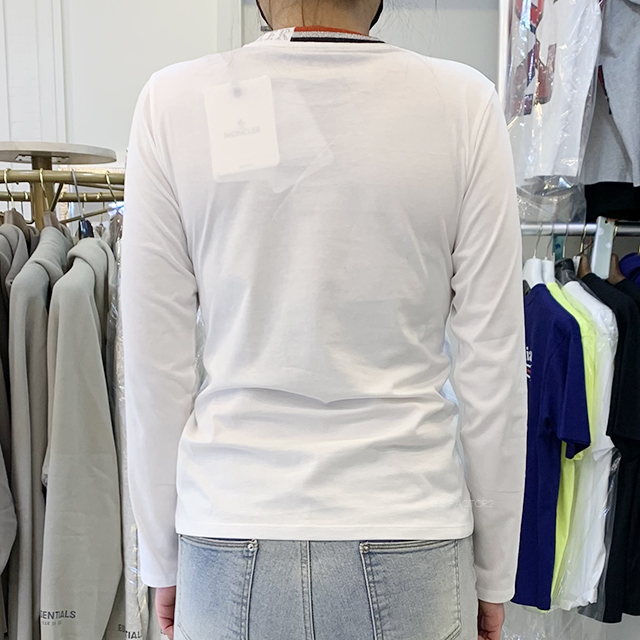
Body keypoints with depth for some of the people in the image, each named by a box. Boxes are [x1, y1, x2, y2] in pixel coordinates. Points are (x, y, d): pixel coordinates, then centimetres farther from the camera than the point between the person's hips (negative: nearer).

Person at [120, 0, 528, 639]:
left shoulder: (173, 101, -6)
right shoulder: (464, 104, -7)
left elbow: (155, 363, -5)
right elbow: (491, 367, -7)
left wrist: (162, 560, 9)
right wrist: (493, 574, 6)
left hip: (232, 548, 1)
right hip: (410, 536, 0)